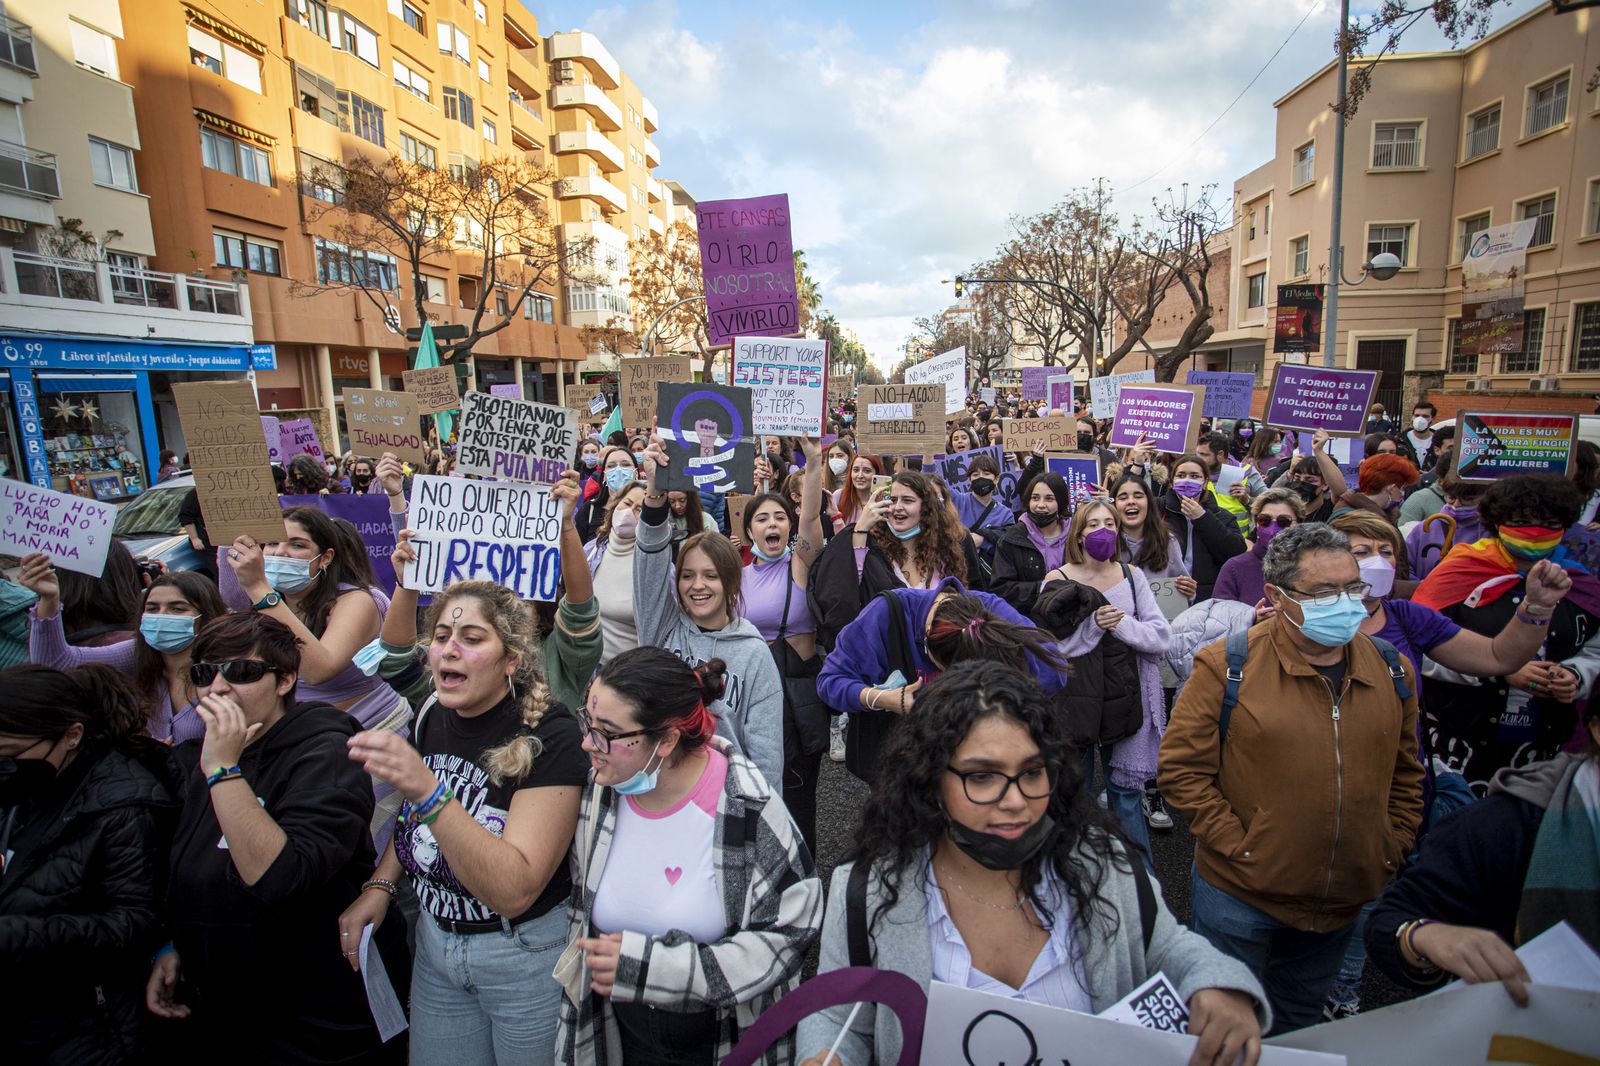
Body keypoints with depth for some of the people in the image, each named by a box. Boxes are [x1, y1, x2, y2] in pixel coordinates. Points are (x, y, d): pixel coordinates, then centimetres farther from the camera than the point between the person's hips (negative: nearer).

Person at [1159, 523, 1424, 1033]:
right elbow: (1181, 770, -15)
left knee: (1300, 1019, 27)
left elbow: (1406, 773, 12)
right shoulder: (1227, 667, -17)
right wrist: (1237, 847, -17)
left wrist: (1391, 851, 5)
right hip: (1240, 895, -4)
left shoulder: (1393, 671, 1)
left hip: (1348, 898, 5)